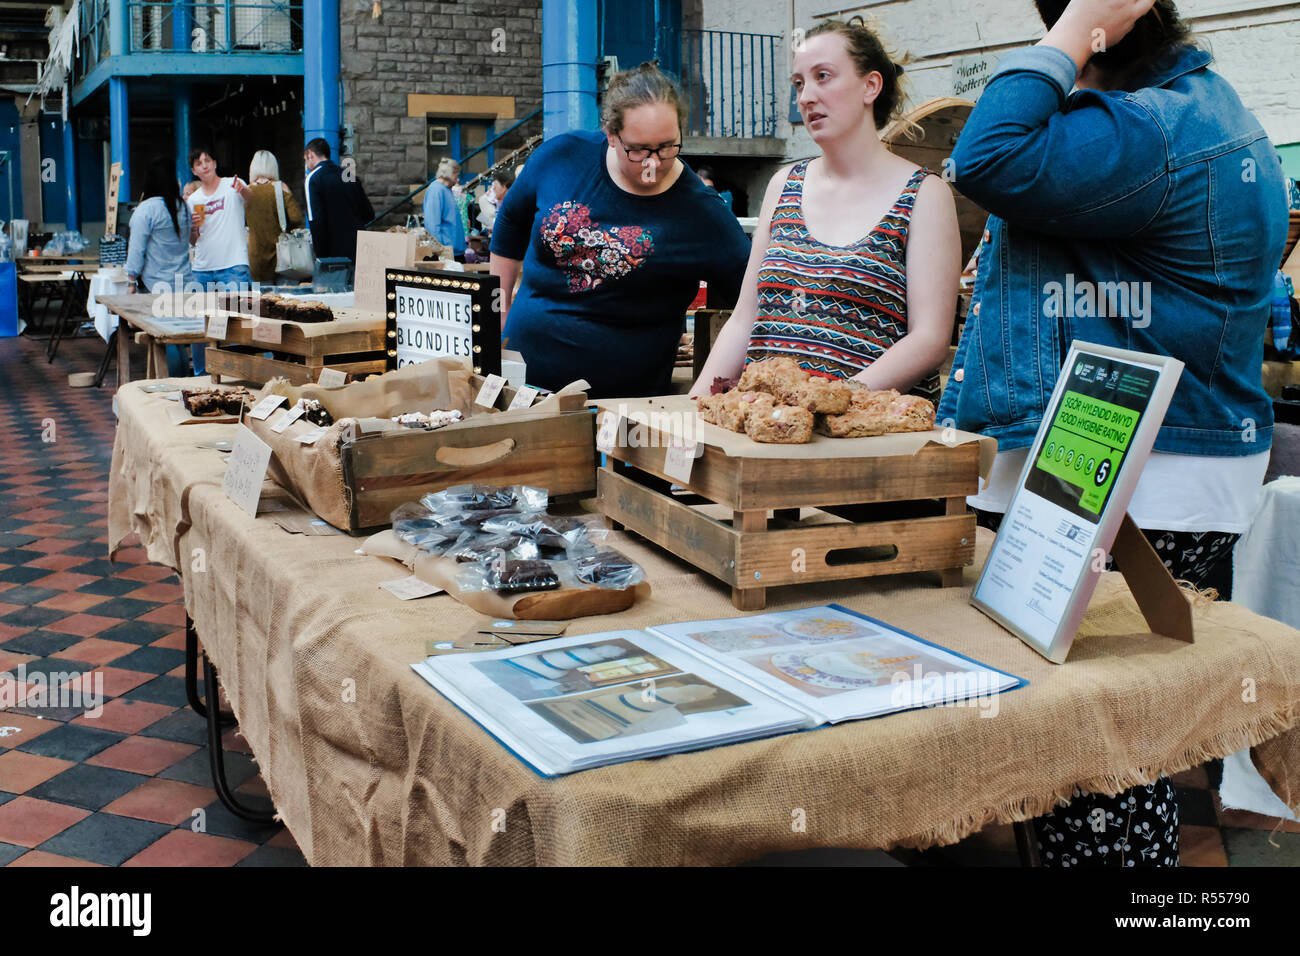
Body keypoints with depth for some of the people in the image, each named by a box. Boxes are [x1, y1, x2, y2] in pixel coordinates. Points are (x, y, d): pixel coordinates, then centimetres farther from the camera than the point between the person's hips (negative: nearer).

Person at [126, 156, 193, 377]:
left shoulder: (146, 209, -10)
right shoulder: (184, 207, 9)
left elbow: (137, 249, -9)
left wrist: (132, 281, -5)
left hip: (155, 284, -6)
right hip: (183, 282, 6)